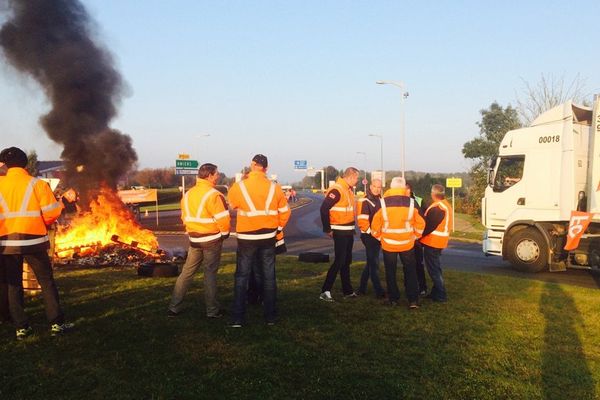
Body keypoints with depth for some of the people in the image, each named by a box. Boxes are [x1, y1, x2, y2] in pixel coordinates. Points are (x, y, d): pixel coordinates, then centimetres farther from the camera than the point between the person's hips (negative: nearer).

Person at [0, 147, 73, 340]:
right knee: (47, 282, 6)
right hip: (33, 240, -2)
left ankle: (21, 327, 13)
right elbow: (51, 213, -7)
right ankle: (57, 323, 5)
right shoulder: (37, 184, -4)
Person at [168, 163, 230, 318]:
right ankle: (212, 311, 10)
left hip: (194, 240, 6)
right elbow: (223, 219, -19)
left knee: (186, 273, 12)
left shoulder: (188, 194, 9)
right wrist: (225, 233, -2)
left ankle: (174, 307, 16)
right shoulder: (213, 194, -15)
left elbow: (185, 217, 12)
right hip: (212, 240, -6)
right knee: (210, 274, 2)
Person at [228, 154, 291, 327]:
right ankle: (271, 316, 18)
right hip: (268, 237, 2)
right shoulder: (274, 188, -5)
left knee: (242, 276, 8)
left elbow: (230, 206, 5)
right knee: (268, 276, 12)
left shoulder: (239, 187, -10)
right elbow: (285, 211, 3)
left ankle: (238, 318, 7)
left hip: (246, 238, -2)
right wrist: (278, 228, 16)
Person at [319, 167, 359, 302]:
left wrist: (351, 227, 14)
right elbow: (324, 209, -24)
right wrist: (327, 229, -19)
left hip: (348, 232, 9)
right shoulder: (337, 190, -18)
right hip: (340, 232, -9)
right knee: (339, 261, -8)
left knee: (346, 261, 15)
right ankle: (325, 291, -2)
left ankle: (347, 290, 26)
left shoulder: (348, 190, 12)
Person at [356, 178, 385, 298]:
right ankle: (379, 291, -1)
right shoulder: (365, 201, -12)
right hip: (369, 236, -8)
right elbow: (362, 221, -18)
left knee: (371, 262, 14)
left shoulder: (380, 201, 13)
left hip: (378, 236, 8)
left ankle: (362, 288, 25)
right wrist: (372, 233, -20)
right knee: (374, 264, -5)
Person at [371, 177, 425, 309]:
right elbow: (420, 224, -1)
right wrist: (414, 236, 14)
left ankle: (393, 299, 20)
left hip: (388, 244, 0)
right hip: (407, 244, 1)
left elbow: (375, 225, -4)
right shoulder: (411, 203, -7)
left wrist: (380, 237, 12)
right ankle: (413, 300, 10)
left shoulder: (382, 203, -10)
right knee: (410, 272, 13)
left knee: (390, 272, 14)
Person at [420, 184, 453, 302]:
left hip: (432, 242, -10)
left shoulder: (437, 208, -22)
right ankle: (436, 292, 27)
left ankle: (441, 295, 2)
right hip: (439, 242, 10)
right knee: (436, 267, 18)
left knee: (433, 269, -2)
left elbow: (428, 226, -23)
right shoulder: (445, 205, 11)